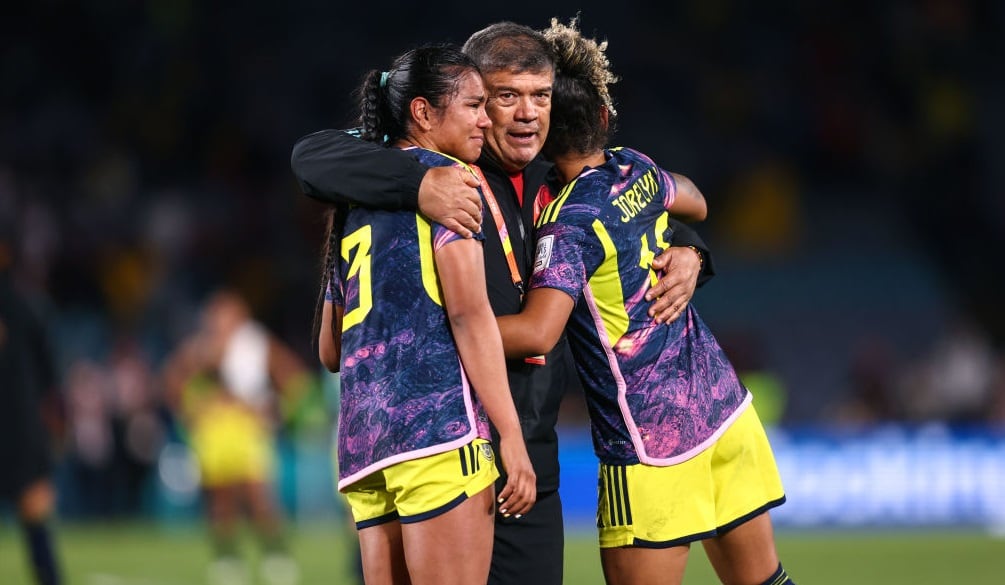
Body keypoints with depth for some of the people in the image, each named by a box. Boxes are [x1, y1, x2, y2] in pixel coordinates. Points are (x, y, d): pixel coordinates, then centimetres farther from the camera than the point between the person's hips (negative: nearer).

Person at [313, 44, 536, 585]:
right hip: (437, 422, -8)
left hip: (362, 439, 8)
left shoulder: (358, 201, 24)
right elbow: (468, 311, -10)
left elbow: (330, 349, 29)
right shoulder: (447, 176, 1)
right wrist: (511, 437, -13)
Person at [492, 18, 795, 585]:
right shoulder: (635, 170, 4)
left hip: (652, 449, -7)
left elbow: (537, 331, -28)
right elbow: (694, 202, 27)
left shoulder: (569, 223, -16)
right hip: (725, 407, 7)